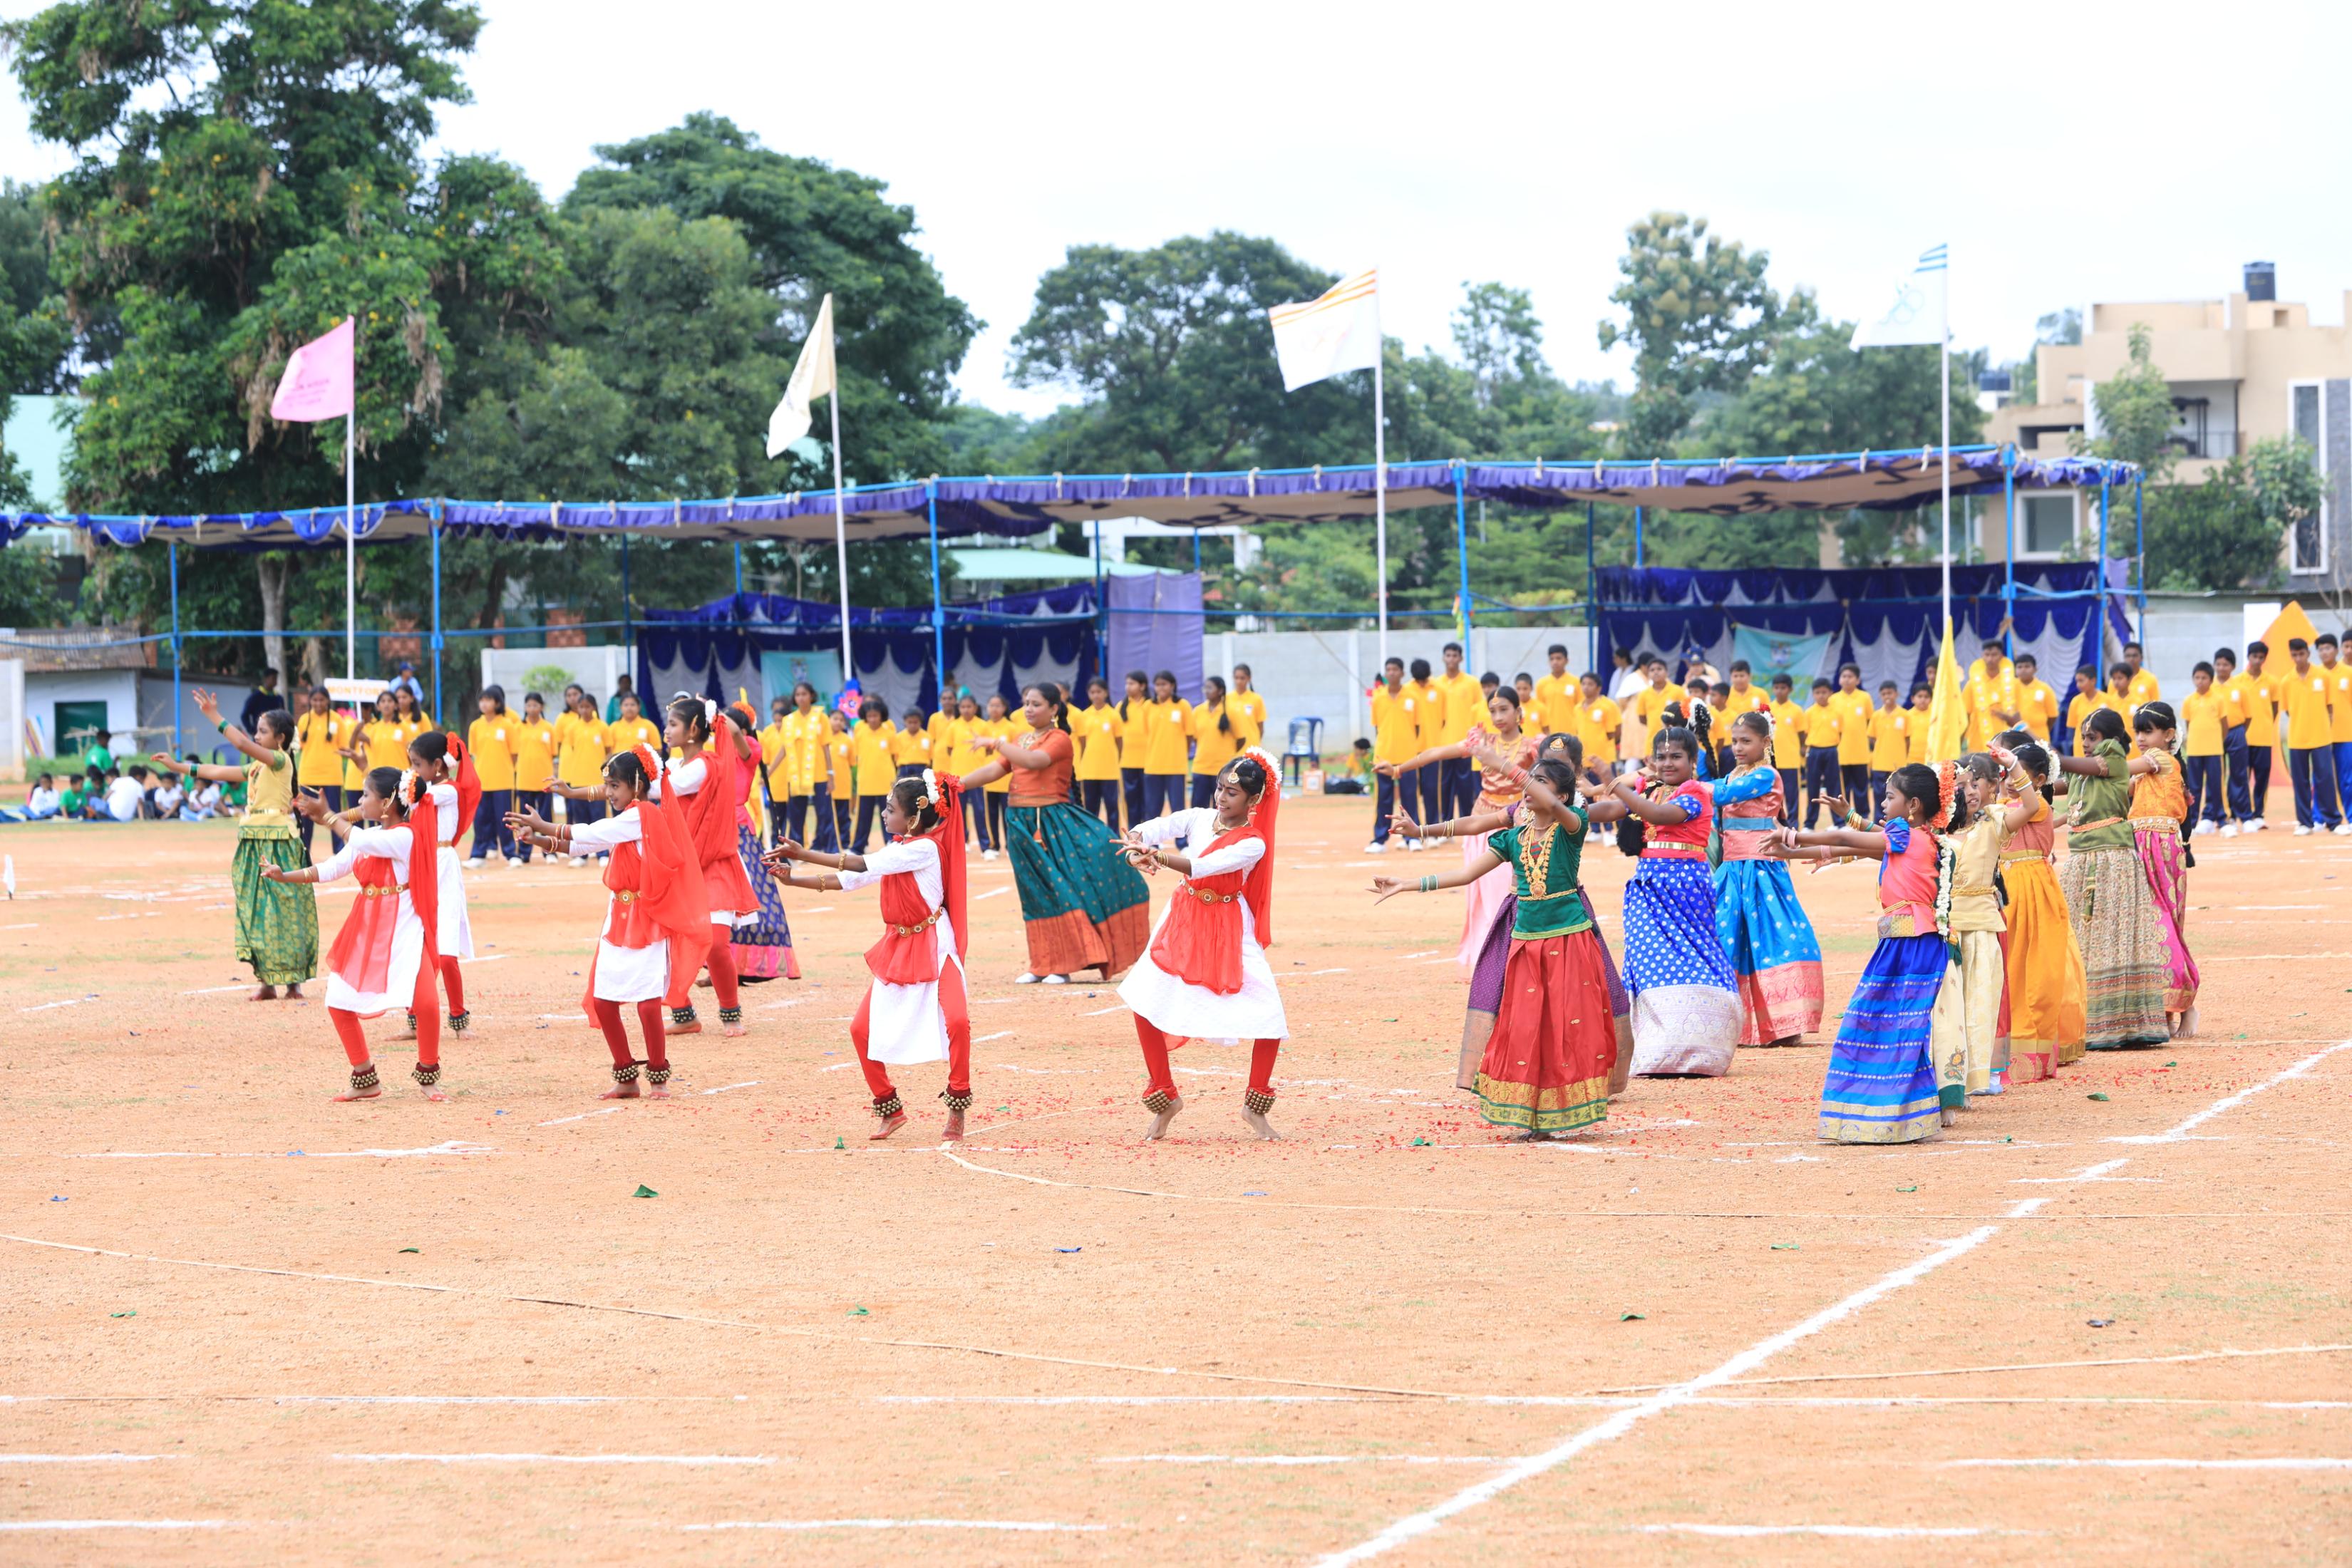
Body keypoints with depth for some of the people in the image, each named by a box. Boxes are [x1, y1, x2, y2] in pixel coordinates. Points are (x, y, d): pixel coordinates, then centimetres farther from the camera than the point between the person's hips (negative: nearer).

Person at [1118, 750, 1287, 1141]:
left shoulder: (1253, 844, -14)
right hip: (1183, 922, 3)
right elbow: (1145, 830, -15)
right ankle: (1165, 1098, 11)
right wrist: (1136, 848, -38)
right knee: (1144, 1003, -8)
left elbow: (1200, 867, -29)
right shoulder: (1199, 818, -2)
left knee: (1270, 1017, -12)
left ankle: (1255, 1106, 11)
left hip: (1229, 930, -3)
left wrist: (1157, 855, -41)